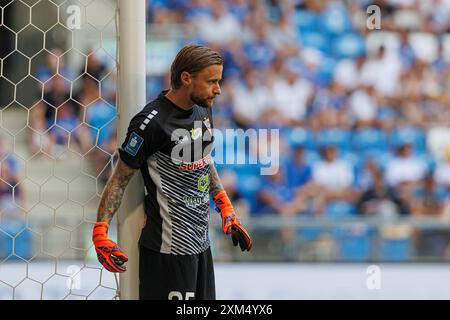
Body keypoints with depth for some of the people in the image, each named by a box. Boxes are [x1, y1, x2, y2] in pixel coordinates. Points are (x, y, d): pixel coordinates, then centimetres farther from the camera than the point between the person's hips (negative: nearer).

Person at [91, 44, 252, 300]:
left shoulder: (203, 108, 7)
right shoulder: (152, 123, -18)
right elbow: (120, 178, -12)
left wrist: (226, 210, 21)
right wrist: (101, 232, -19)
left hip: (201, 241, 8)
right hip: (169, 248, -8)